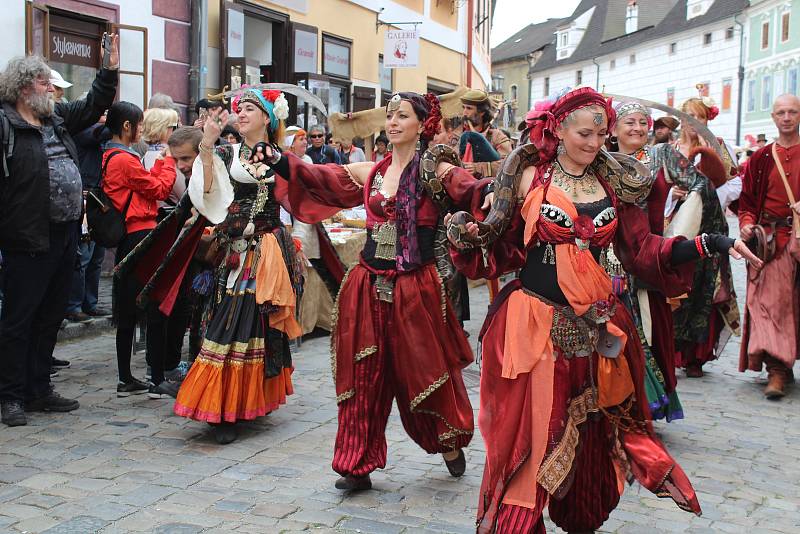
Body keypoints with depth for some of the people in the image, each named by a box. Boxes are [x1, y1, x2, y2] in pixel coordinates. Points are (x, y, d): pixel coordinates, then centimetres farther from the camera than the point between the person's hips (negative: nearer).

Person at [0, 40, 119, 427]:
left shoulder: (57, 118, 14)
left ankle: (39, 390, 25)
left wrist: (111, 67, 16)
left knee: (50, 318, 14)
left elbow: (94, 105, 27)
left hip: (64, 235, 8)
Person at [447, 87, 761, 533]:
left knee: (591, 436, 13)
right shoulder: (531, 178, 0)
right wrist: (469, 237, -18)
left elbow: (641, 249, 5)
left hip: (594, 326, 4)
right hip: (536, 324, -3)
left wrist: (708, 244, -5)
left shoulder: (614, 185, 8)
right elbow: (504, 246, 2)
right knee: (527, 434, -2)